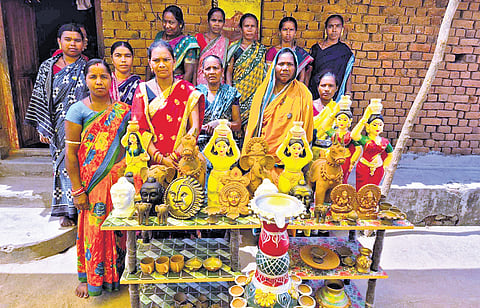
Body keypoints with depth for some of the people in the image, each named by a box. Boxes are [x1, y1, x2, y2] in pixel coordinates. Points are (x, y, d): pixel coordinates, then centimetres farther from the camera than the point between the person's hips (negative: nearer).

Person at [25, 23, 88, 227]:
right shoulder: (48, 67, 9)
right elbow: (41, 98, 10)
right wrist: (43, 128, 5)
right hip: (59, 128, 2)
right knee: (62, 163, 5)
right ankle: (66, 210, 16)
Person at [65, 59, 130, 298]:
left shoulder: (123, 111, 5)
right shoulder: (78, 110, -4)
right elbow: (71, 154, -7)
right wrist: (77, 190, -9)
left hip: (119, 180, 3)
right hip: (92, 184, -2)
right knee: (94, 228, 6)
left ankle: (117, 273, 31)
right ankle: (89, 277, 27)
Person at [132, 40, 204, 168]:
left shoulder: (187, 90, 8)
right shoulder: (143, 90, 10)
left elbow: (195, 127, 0)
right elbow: (139, 128, 2)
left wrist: (174, 156, -13)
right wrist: (159, 157, -12)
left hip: (180, 160, 0)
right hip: (151, 159, 0)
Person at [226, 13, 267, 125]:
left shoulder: (261, 50, 10)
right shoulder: (234, 47, 7)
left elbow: (264, 74, 10)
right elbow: (229, 71, 4)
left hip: (254, 94, 1)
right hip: (236, 91, -1)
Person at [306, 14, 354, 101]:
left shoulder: (345, 51, 4)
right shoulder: (315, 49, 4)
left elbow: (348, 78, 5)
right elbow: (308, 74, 6)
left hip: (337, 95, 0)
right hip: (315, 94, 0)